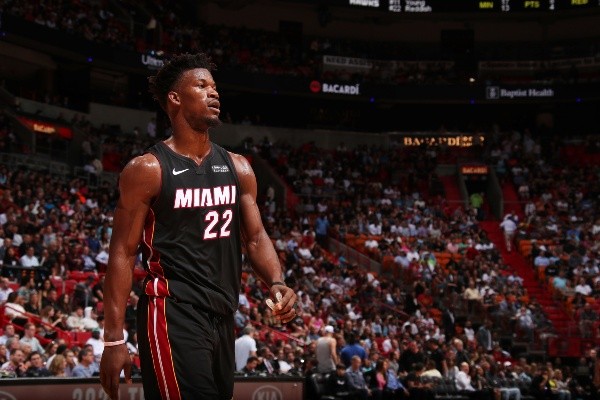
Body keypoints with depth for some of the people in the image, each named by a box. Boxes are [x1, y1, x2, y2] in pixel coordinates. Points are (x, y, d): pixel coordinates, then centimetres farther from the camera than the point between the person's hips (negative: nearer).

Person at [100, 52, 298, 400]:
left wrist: (277, 282, -9)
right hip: (172, 313, -7)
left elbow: (255, 237, 14)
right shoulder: (148, 169, -5)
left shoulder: (238, 168, 12)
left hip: (223, 316, 7)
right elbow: (123, 254, -5)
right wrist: (114, 339, -11)